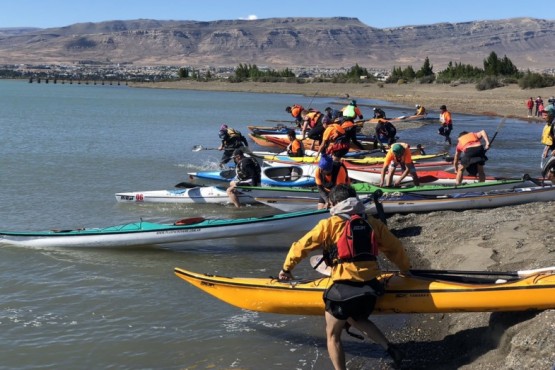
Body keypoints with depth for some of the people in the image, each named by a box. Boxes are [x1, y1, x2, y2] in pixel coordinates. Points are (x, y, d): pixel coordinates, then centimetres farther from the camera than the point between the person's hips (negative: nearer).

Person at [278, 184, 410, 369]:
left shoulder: (330, 224, -1)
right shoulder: (373, 222, 11)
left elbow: (300, 246, 4)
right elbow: (394, 247, 18)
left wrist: (287, 268, 19)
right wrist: (405, 268, 36)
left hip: (344, 288, -6)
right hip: (371, 286, 6)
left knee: (333, 335, 11)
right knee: (357, 320, 31)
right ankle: (389, 347, 15)